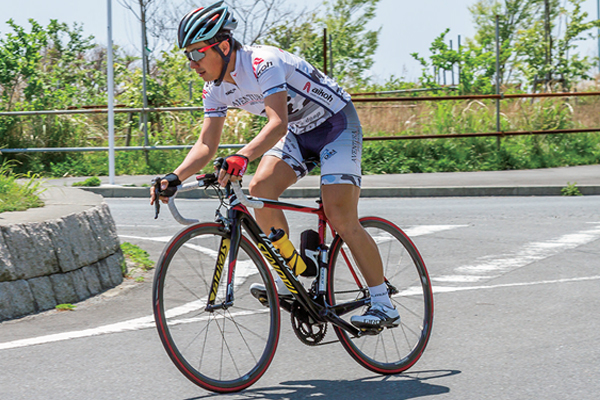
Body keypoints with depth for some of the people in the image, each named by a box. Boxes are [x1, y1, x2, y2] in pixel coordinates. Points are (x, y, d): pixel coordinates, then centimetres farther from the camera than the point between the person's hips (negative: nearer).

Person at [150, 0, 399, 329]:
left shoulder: (263, 64, -32)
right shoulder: (216, 87, -7)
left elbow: (277, 124, -44)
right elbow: (206, 144, -7)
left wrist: (242, 157, -60)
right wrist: (175, 178, -24)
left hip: (337, 124, -7)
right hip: (299, 132, 8)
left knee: (341, 217, -18)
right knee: (259, 190, -16)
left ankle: (383, 305, -9)